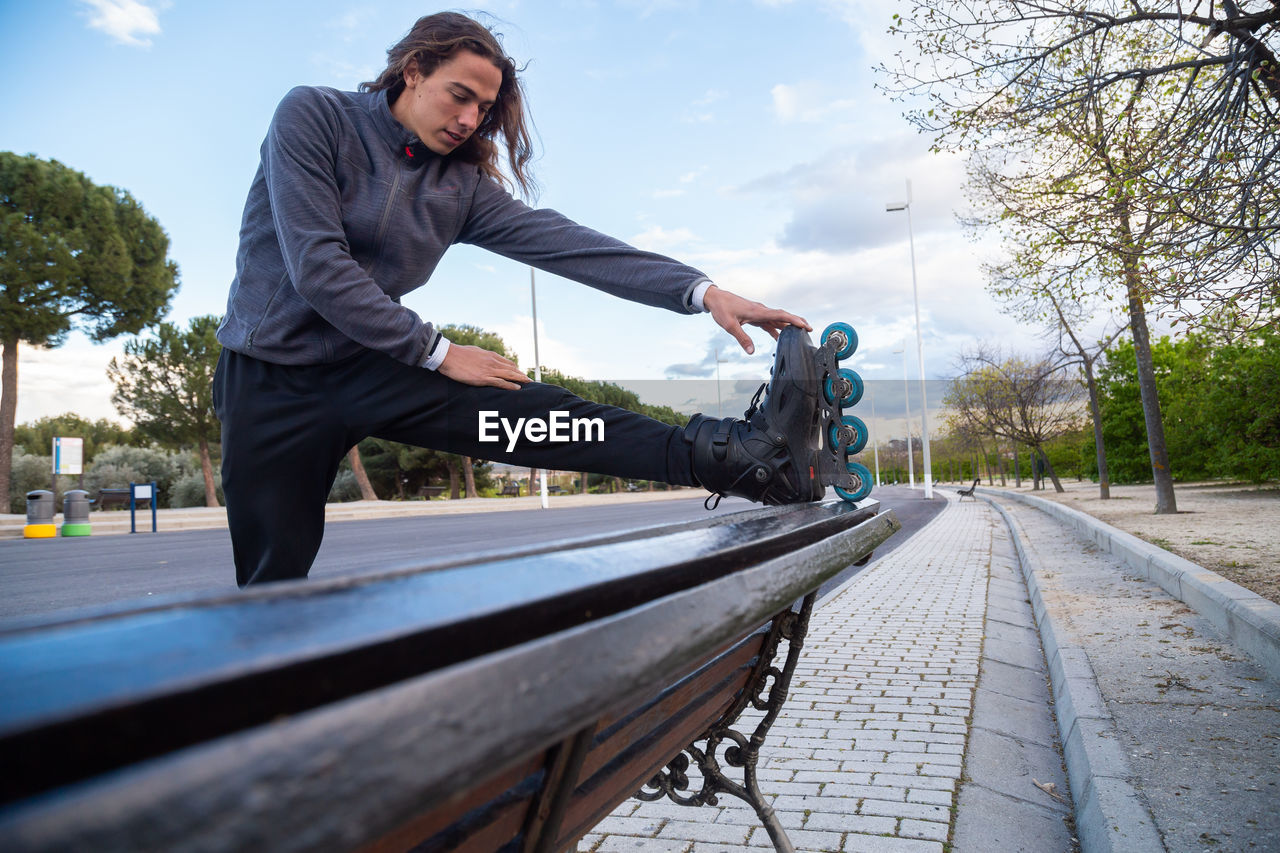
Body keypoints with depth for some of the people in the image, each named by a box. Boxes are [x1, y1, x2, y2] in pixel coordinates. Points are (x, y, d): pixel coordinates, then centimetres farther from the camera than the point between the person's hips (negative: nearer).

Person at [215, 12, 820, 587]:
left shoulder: (463, 184, 2)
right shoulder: (313, 116, -8)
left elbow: (560, 242, -11)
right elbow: (317, 266, -18)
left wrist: (700, 291, -22)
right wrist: (438, 353, -16)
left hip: (370, 368, 3)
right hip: (273, 381, -2)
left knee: (542, 414, -18)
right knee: (273, 579, 1)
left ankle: (717, 457, -27)